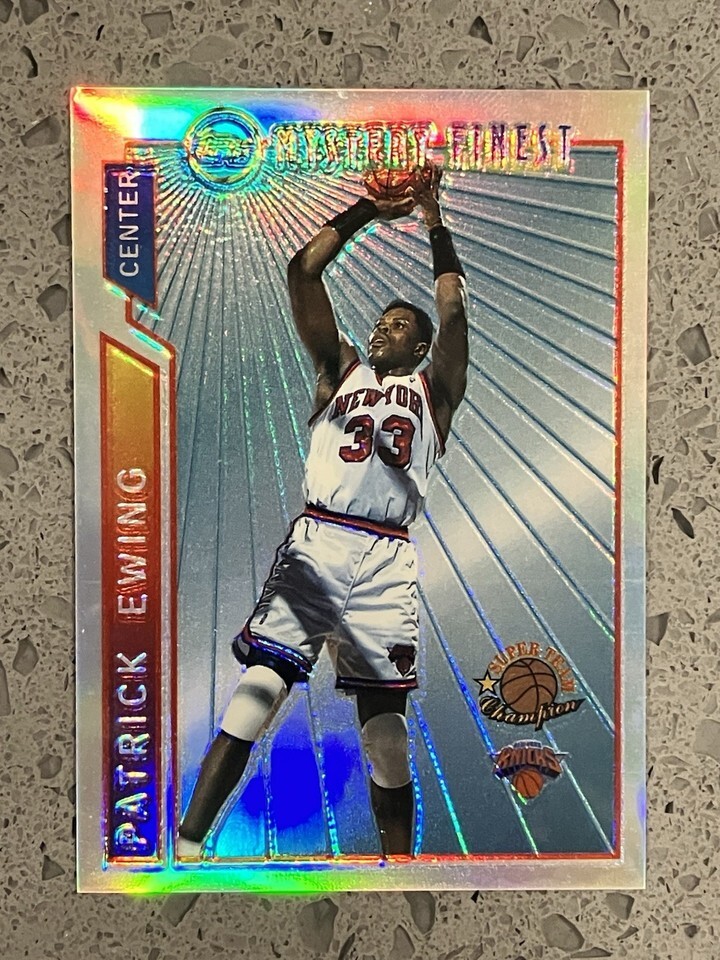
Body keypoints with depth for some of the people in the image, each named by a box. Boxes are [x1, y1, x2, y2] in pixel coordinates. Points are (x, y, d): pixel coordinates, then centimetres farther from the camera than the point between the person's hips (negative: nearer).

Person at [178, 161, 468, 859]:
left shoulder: (432, 390, 19)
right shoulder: (341, 368, 22)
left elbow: (453, 310, 7)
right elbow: (302, 272, 16)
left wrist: (433, 219, 14)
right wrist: (368, 210, 18)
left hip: (385, 560, 0)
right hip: (315, 543, 1)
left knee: (385, 726, 1)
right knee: (258, 689, -10)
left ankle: (399, 861, 15)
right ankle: (187, 842, -4)